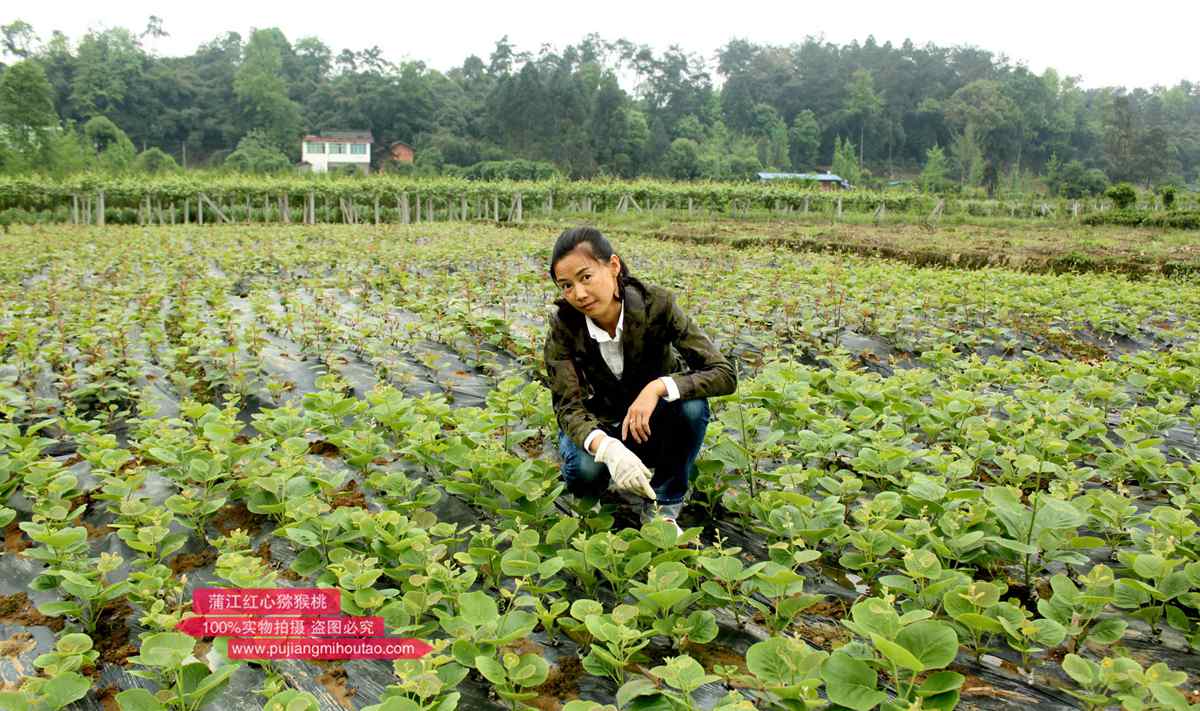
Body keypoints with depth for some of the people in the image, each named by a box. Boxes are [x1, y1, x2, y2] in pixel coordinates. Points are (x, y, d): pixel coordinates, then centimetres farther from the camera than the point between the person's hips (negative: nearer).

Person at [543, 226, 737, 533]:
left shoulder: (656, 304, -25)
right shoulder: (564, 324, -23)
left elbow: (724, 374, -26)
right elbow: (569, 406, -26)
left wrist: (658, 387, -42)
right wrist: (607, 448, -47)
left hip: (653, 421, 0)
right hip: (599, 424, 0)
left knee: (692, 403, -32)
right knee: (584, 470, -33)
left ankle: (662, 507, -12)